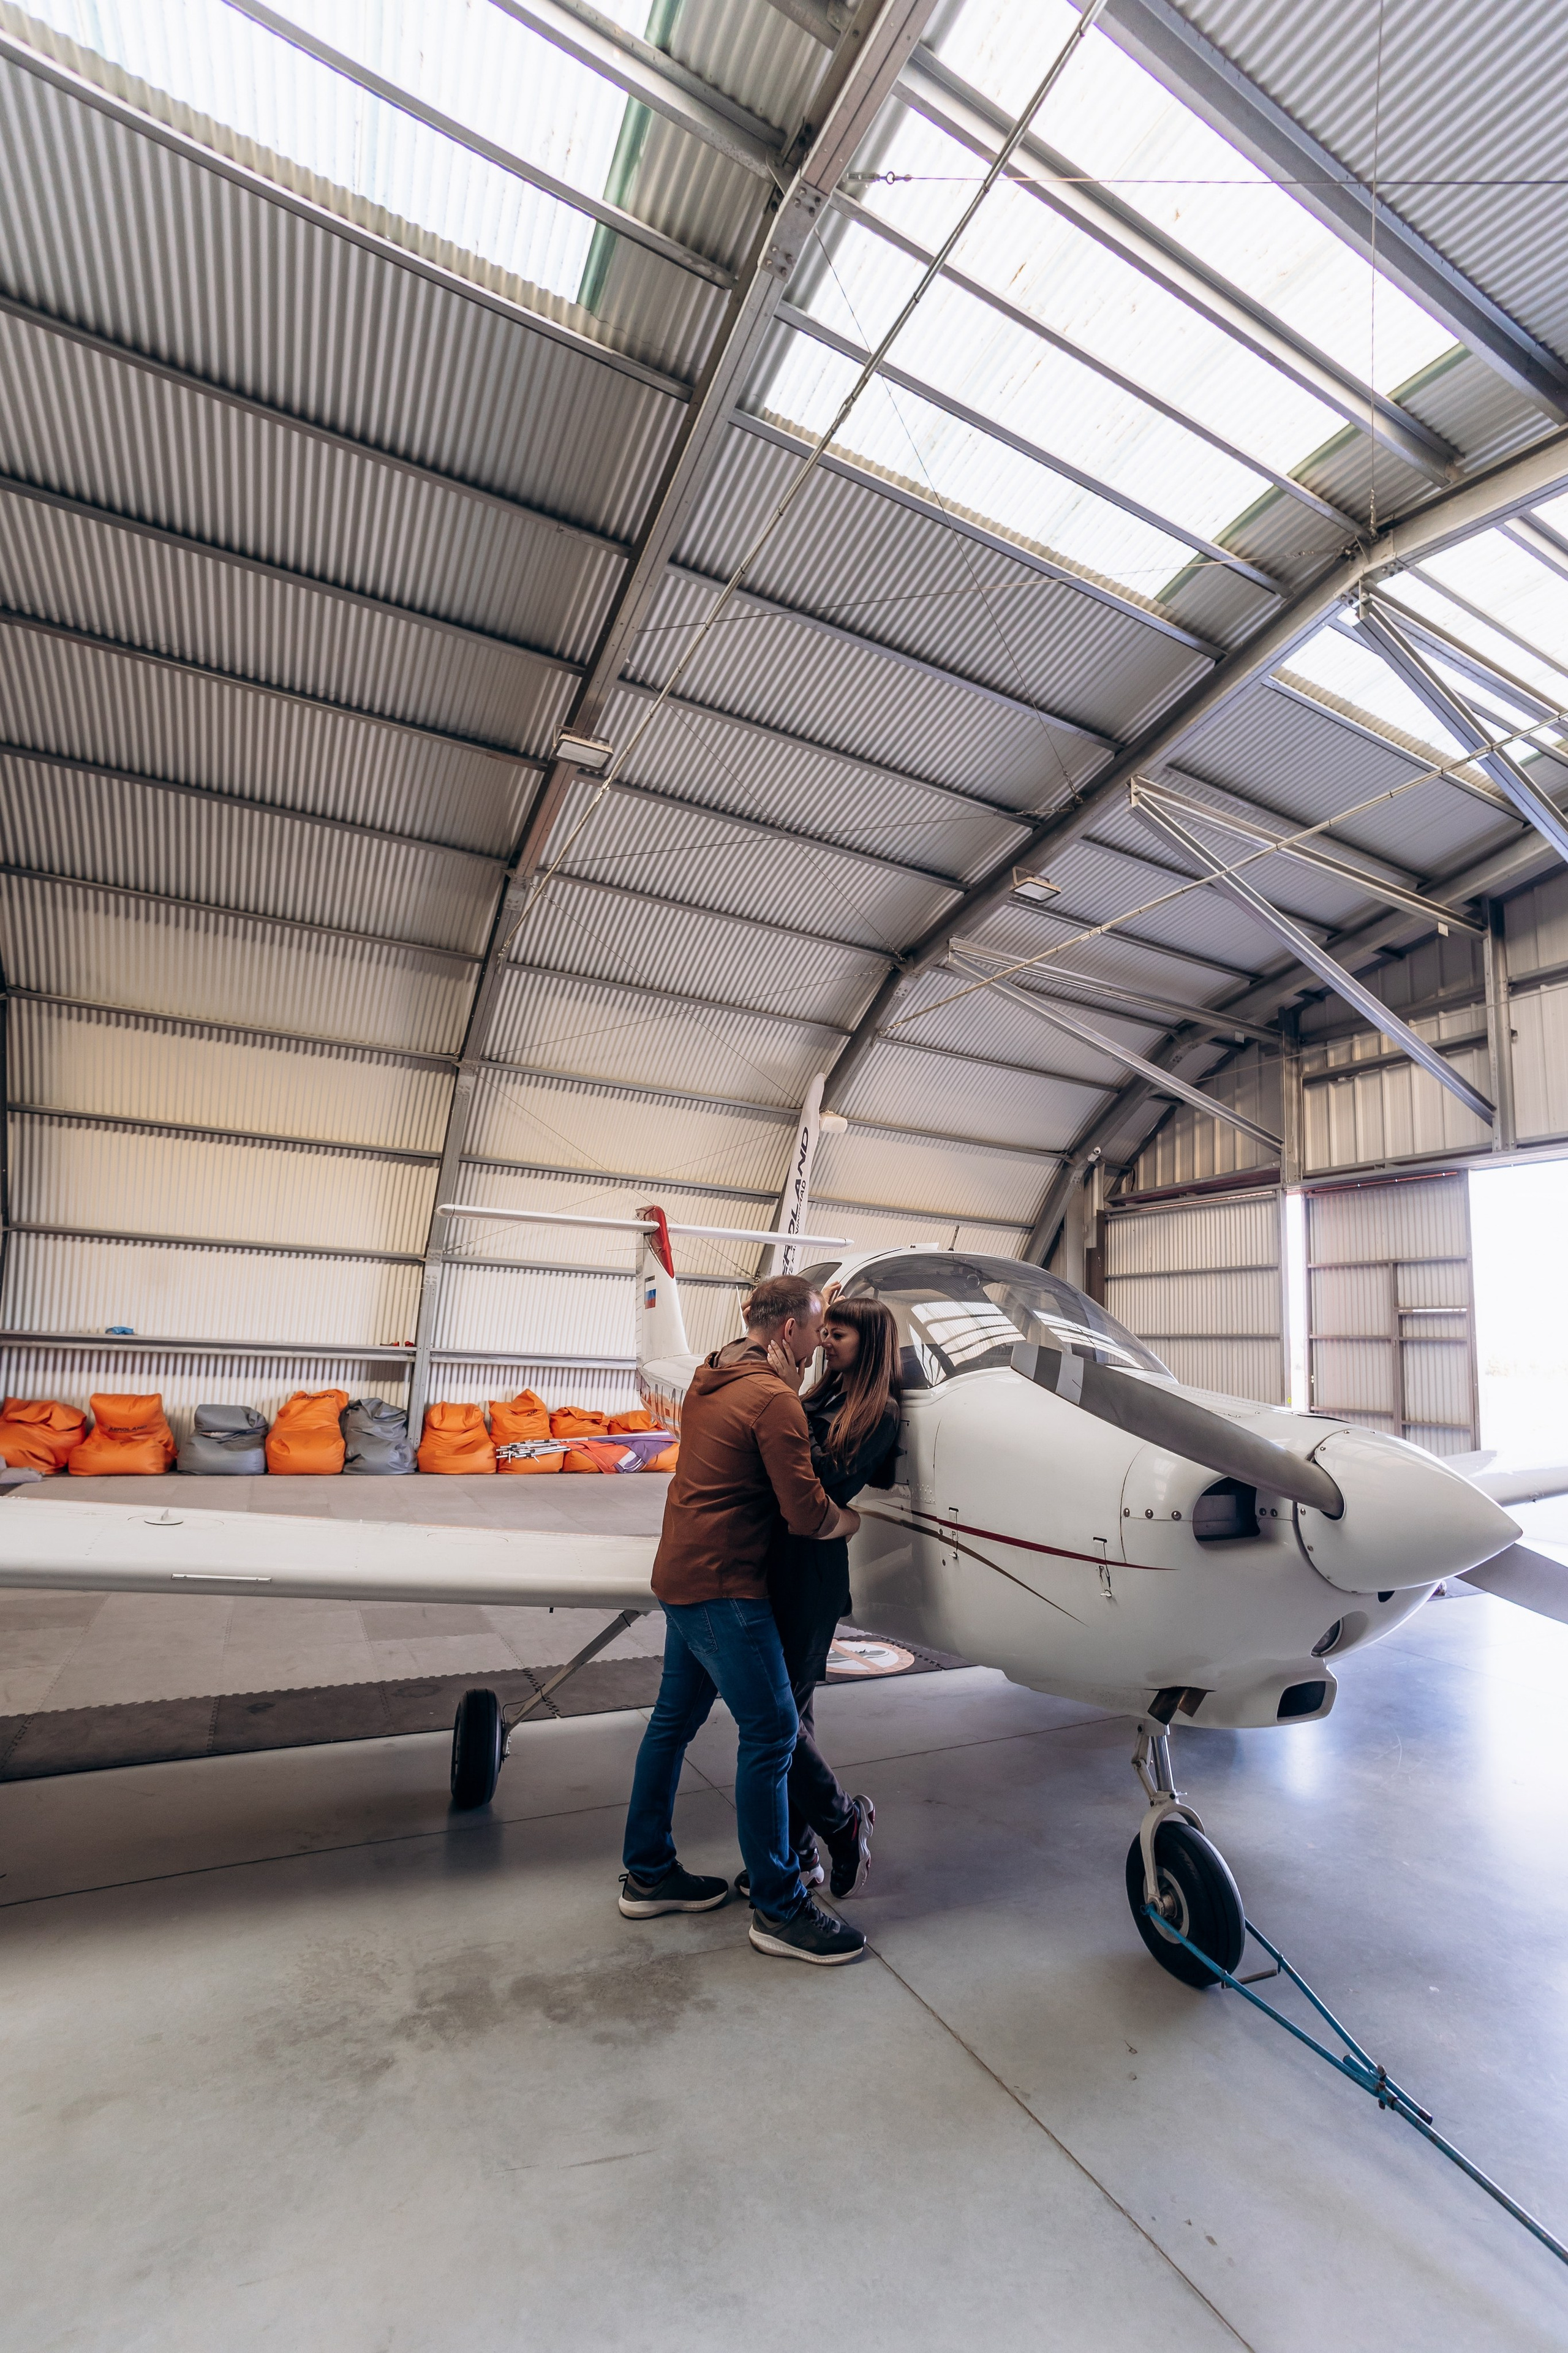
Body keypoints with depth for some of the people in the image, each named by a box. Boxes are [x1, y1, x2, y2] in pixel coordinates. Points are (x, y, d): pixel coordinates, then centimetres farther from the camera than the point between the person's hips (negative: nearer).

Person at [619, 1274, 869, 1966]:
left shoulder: (709, 1381, 10)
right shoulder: (773, 1399, -19)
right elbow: (806, 1512, -22)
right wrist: (850, 1520, -1)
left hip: (682, 1575, 10)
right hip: (723, 1589, -10)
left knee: (674, 1719, 19)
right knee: (771, 1732, 1)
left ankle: (648, 1874, 33)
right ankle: (779, 1910, 14)